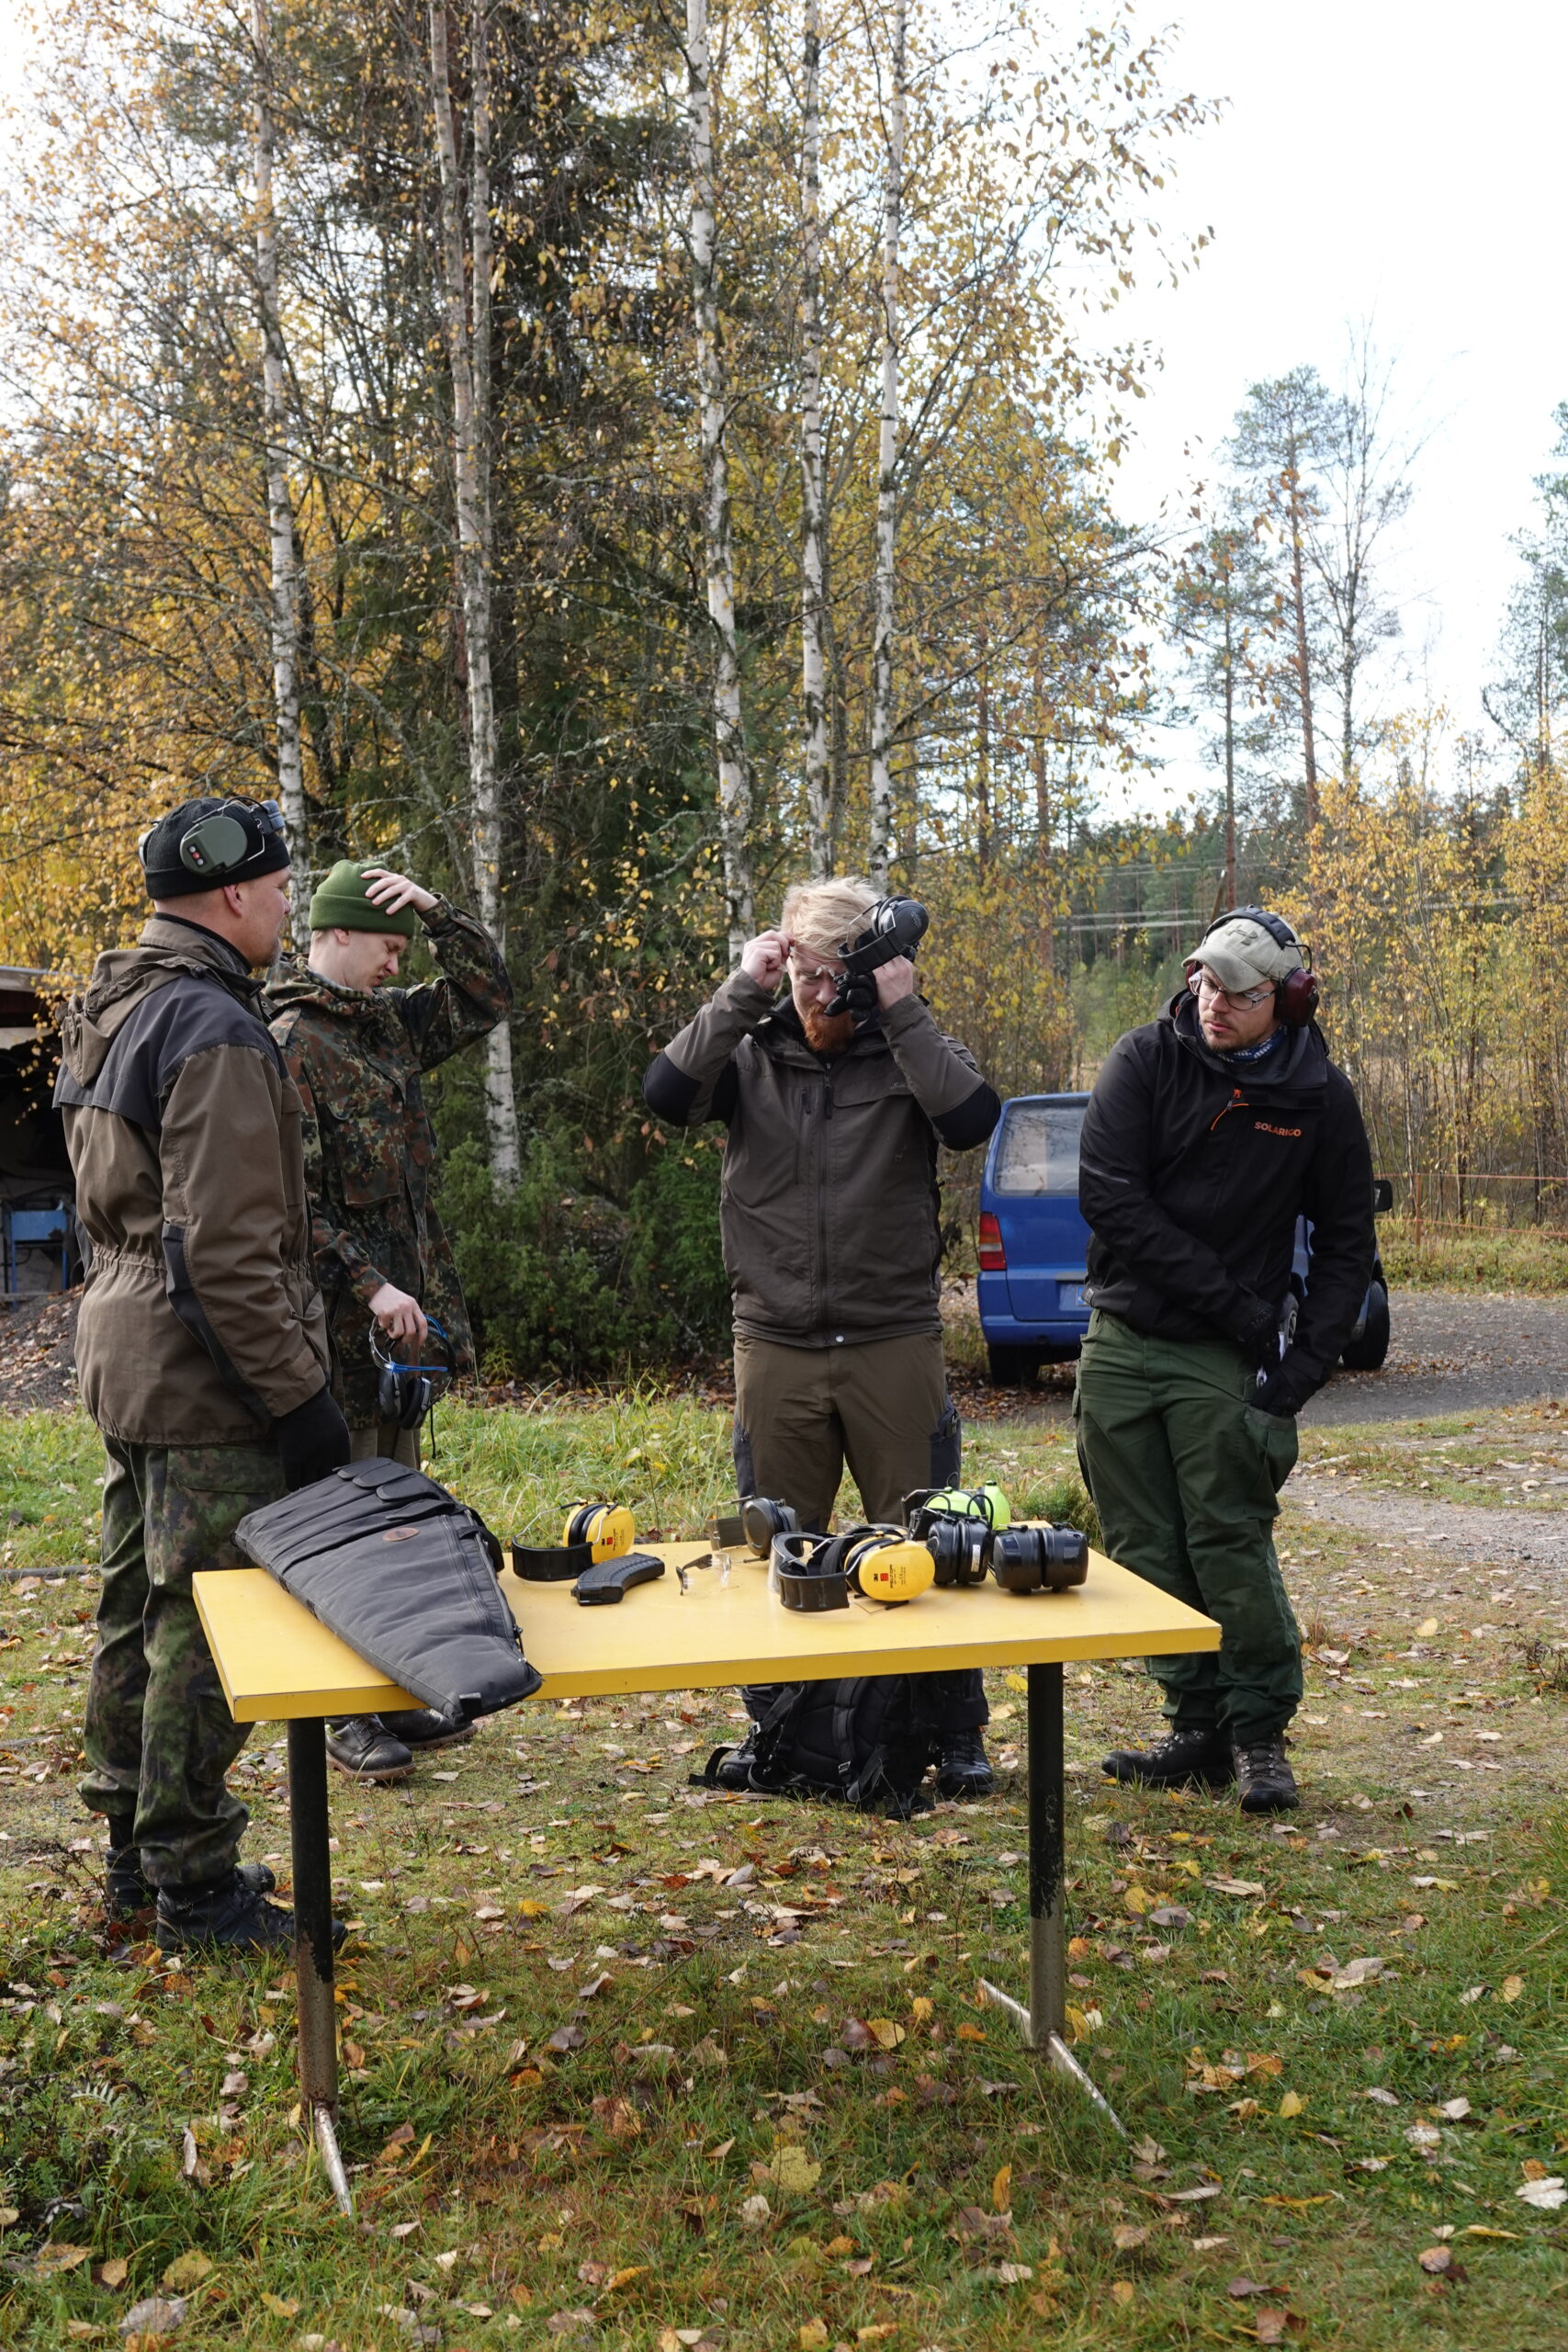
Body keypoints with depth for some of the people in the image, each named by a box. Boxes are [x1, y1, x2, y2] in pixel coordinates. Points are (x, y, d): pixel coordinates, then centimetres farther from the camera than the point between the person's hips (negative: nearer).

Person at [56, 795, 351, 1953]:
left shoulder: (112, 1013, 13)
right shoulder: (212, 1032, -19)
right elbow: (225, 1250, -24)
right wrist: (299, 1393, -19)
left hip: (127, 1366, 10)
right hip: (206, 1385, -10)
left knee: (138, 1614, 18)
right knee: (206, 1635, -1)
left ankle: (138, 1847, 31)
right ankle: (194, 1884, 10)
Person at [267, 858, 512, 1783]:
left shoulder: (389, 1022, 12)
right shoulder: (288, 1045, -13)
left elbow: (490, 996, 16)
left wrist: (441, 915, 1)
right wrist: (370, 1286, -21)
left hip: (408, 1312, 9)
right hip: (342, 1321, -9)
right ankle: (348, 1714, 7)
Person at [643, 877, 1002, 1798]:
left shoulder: (909, 1048, 0)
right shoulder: (750, 1050, 4)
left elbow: (973, 1118, -20)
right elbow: (667, 1094, -13)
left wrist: (903, 1010, -18)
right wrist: (740, 994, -16)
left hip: (896, 1342, -1)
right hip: (777, 1344, 2)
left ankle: (957, 1733, 17)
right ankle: (775, 1729, 26)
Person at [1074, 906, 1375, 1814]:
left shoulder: (1320, 1096, -2)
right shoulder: (1145, 1060, -4)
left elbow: (1347, 1242, 5)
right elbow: (1109, 1195, -13)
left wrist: (1305, 1362, -7)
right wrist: (1235, 1302, -15)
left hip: (1226, 1361, -2)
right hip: (1122, 1342, 2)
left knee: (1231, 1544, -5)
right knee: (1147, 1551, 6)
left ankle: (1261, 1731, 10)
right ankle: (1201, 1729, 18)